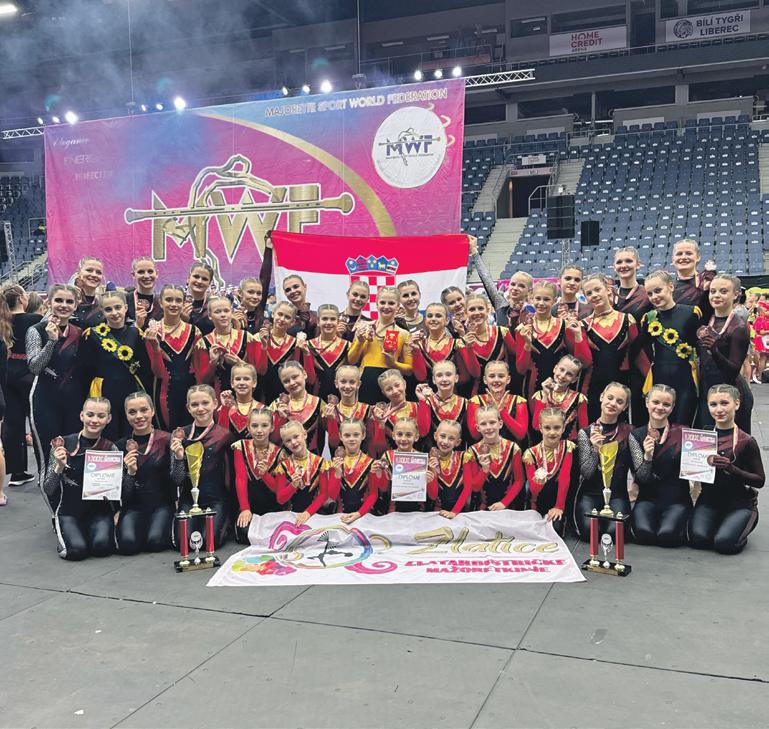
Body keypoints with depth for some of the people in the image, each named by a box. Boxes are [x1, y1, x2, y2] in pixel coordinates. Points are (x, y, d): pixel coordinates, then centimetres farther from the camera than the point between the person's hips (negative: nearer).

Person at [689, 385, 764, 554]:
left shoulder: (746, 442, -8)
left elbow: (759, 480, -7)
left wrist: (731, 468, -22)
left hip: (740, 503, -2)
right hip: (709, 500, 3)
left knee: (725, 543, -24)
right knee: (698, 539, -21)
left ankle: (741, 527, 10)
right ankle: (720, 524, 12)